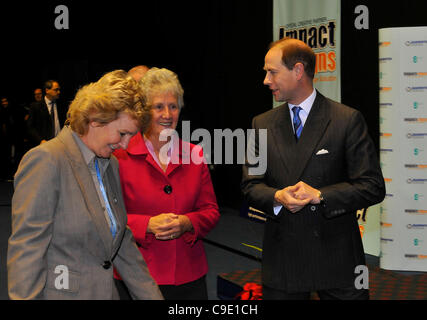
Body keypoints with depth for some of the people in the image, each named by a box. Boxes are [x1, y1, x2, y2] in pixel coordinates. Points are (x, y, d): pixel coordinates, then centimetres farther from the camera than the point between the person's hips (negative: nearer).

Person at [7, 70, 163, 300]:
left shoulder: (110, 165, 10)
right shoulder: (46, 160, -15)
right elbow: (25, 252, -18)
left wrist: (151, 296, 10)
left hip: (106, 291, 7)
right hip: (60, 293, -7)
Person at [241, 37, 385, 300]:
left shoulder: (348, 120, -5)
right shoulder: (262, 124, 7)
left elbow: (373, 187, -7)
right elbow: (251, 184, 7)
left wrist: (320, 195, -18)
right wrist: (277, 197, -14)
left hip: (336, 256, -3)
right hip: (282, 256, 3)